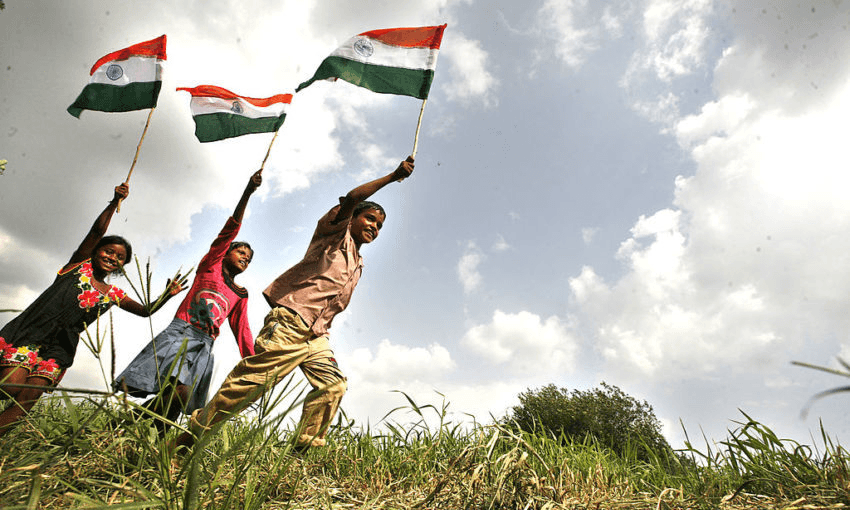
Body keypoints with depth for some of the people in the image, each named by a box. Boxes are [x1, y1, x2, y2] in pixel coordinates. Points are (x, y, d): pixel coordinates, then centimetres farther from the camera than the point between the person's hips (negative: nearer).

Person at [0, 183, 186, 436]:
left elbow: (146, 311, 19)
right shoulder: (79, 264, 7)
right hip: (31, 332, -3)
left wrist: (167, 295, 5)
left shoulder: (114, 295, 14)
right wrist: (115, 202, -16)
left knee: (26, 402, -10)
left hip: (59, 348, 3)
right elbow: (97, 230, -6)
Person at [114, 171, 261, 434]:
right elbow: (230, 229, 1)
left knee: (178, 401, -11)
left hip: (204, 347, 5)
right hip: (180, 333, -5)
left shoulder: (240, 295, 24)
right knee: (178, 393, -26)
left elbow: (242, 330, 20)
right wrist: (248, 191, -9)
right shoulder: (211, 265, 12)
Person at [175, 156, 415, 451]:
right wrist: (392, 177, -17)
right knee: (251, 381, -11)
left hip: (316, 337, 8)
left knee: (333, 385, -6)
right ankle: (194, 433, 3)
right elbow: (349, 200, -13)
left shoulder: (358, 266, 26)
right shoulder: (336, 233, 6)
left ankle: (305, 448, 1)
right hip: (289, 323, -8)